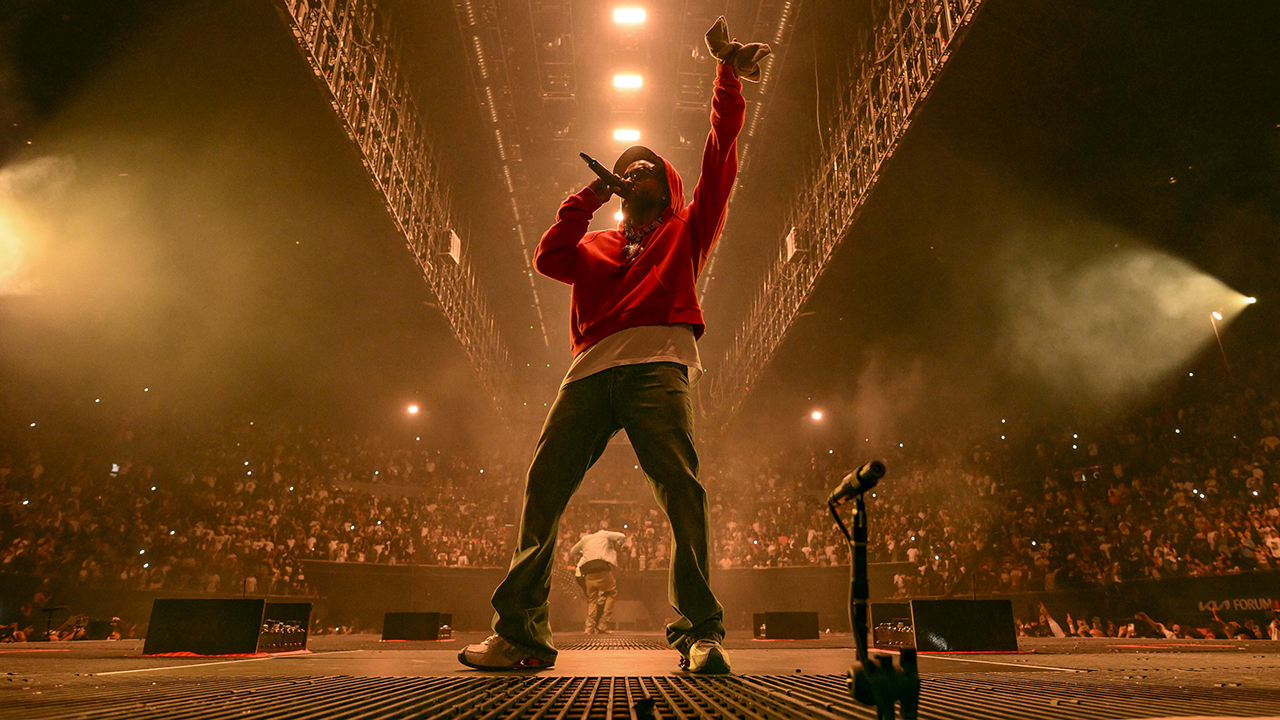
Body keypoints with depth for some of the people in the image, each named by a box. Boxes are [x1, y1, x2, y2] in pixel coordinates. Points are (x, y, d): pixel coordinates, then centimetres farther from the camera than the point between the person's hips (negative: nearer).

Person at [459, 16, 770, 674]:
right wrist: (589, 196, 13)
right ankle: (519, 632, -6)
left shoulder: (686, 230, 27)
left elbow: (719, 158, 19)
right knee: (542, 488, -9)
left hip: (656, 363, -3)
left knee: (679, 486, -21)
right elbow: (548, 258, 13)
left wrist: (727, 73, 17)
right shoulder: (596, 246, 33)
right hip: (590, 371, 3)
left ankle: (699, 632, -19)